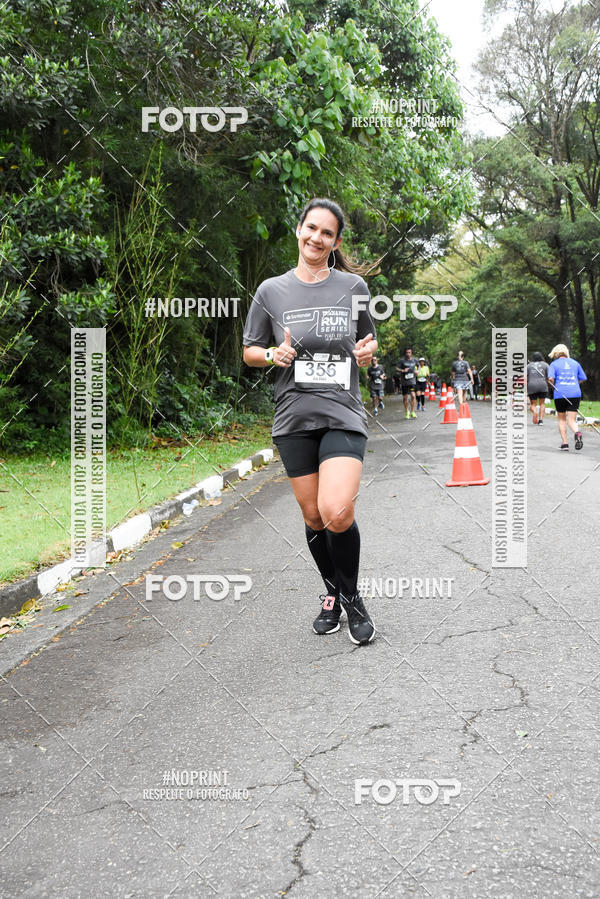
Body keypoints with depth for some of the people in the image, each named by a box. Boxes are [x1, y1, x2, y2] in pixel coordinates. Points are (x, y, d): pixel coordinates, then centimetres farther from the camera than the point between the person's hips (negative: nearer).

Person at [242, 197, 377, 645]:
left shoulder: (354, 286, 4)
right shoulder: (272, 290, 4)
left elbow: (368, 337, 19)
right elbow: (250, 352, 12)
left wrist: (368, 350, -4)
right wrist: (274, 354, -9)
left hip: (343, 415, -1)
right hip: (294, 417, 2)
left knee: (337, 513, -18)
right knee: (313, 517, 6)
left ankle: (352, 597, 6)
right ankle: (332, 592, 32)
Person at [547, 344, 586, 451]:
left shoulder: (554, 364, 2)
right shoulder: (575, 363, 12)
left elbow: (550, 378, -13)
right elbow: (582, 379, 12)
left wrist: (554, 385, 7)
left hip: (560, 394, -2)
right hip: (575, 393, 2)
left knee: (562, 419, 14)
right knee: (572, 420, 0)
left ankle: (565, 443, 10)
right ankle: (577, 433, -32)